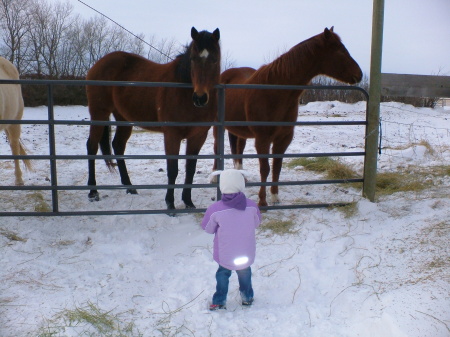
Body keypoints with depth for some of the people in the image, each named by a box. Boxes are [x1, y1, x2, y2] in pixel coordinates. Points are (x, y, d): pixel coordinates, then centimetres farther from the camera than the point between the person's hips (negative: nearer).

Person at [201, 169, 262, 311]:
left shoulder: (215, 209, -25)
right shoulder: (252, 206, -20)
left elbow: (207, 228, -8)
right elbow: (256, 223, 0)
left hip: (225, 255, -1)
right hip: (246, 254, 2)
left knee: (223, 273, 23)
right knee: (245, 272, 27)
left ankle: (219, 301, 33)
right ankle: (247, 297, 44)